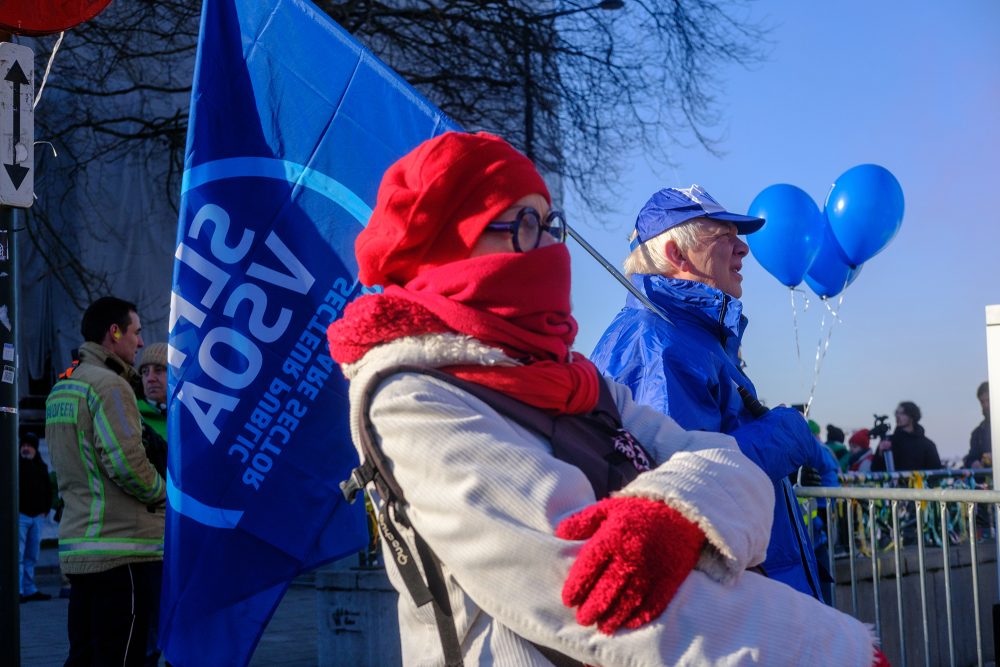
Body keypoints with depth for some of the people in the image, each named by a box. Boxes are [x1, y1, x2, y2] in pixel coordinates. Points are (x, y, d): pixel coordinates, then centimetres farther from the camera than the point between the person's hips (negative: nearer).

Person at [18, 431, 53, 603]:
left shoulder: (41, 467, 14)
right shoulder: (15, 464, -1)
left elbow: (47, 491, 19)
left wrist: (45, 510, 7)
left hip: (37, 517, 6)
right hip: (19, 516, -6)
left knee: (32, 556, 10)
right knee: (18, 555, -11)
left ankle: (30, 590, 16)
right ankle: (17, 592, -13)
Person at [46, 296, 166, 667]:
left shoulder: (61, 389, 19)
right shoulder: (109, 385, -11)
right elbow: (127, 464, -18)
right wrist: (161, 494, -2)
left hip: (77, 546, 9)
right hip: (121, 547, -9)